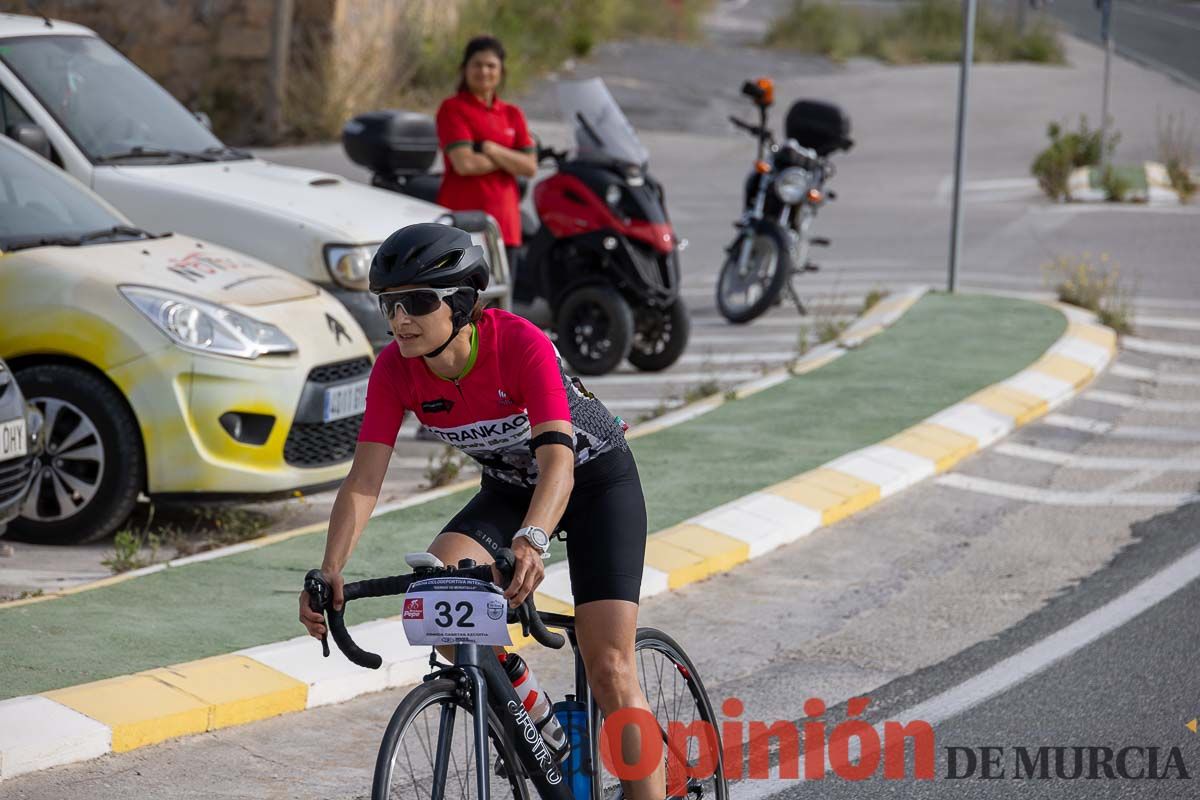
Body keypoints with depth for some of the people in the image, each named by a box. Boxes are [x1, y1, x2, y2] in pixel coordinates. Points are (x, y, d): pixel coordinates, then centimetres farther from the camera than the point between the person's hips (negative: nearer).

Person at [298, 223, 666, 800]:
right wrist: (330, 571, -37)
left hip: (596, 480, -4)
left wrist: (531, 541, -62)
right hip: (509, 489, 5)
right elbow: (363, 482, -21)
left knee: (609, 670, -15)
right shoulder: (395, 369, -20)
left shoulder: (520, 345, -34)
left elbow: (557, 460, -44)